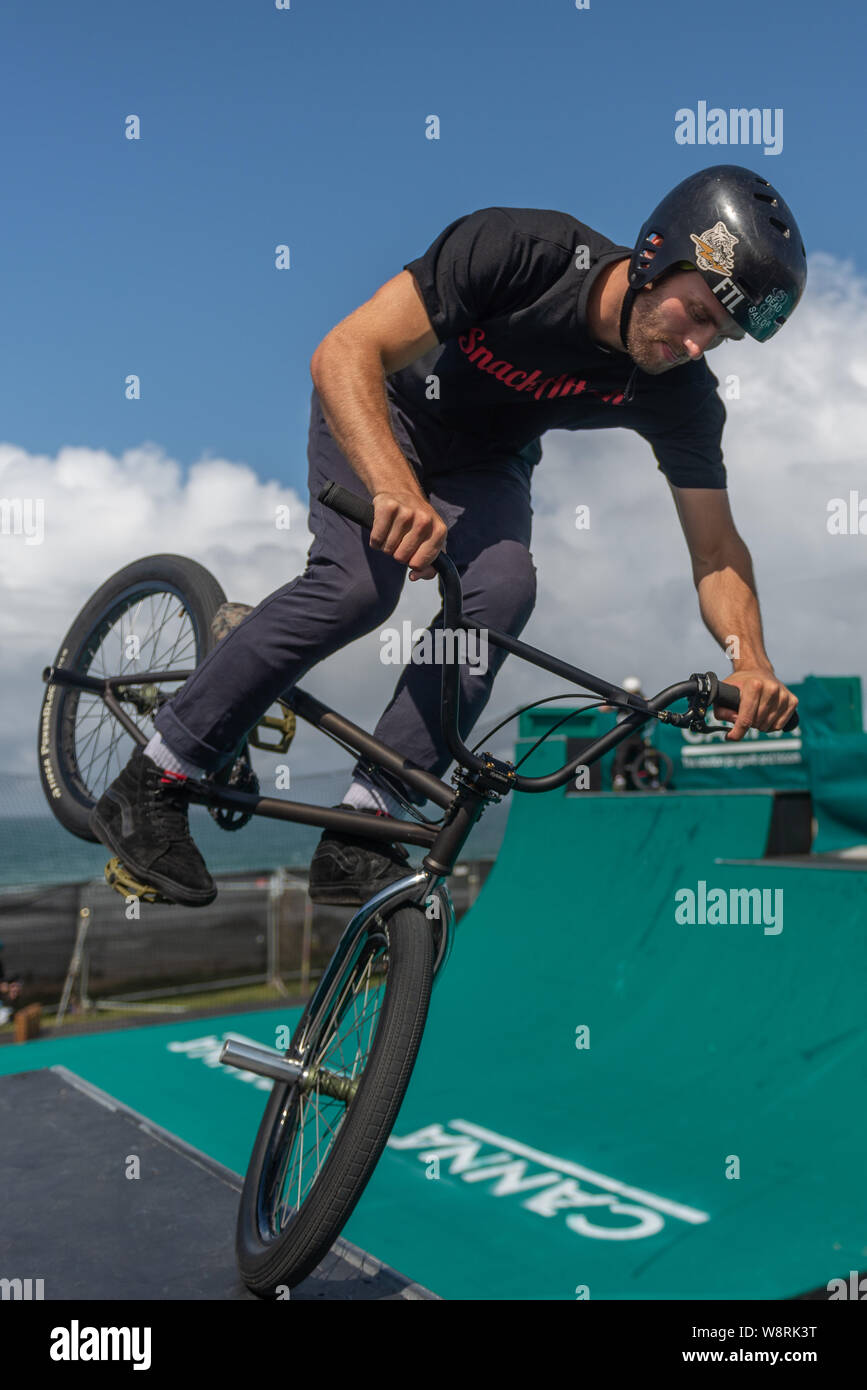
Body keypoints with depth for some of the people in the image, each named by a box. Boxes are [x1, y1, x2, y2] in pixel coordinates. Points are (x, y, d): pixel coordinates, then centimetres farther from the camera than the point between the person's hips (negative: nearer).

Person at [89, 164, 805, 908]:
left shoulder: (680, 393, -20)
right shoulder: (520, 249, -33)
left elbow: (717, 551, -15)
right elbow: (344, 354, -37)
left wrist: (752, 662, -33)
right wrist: (397, 489, -53)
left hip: (484, 460, 4)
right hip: (383, 409, -3)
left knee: (503, 587, -27)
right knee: (360, 582, -29)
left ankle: (359, 840, -20)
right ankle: (152, 783, -15)